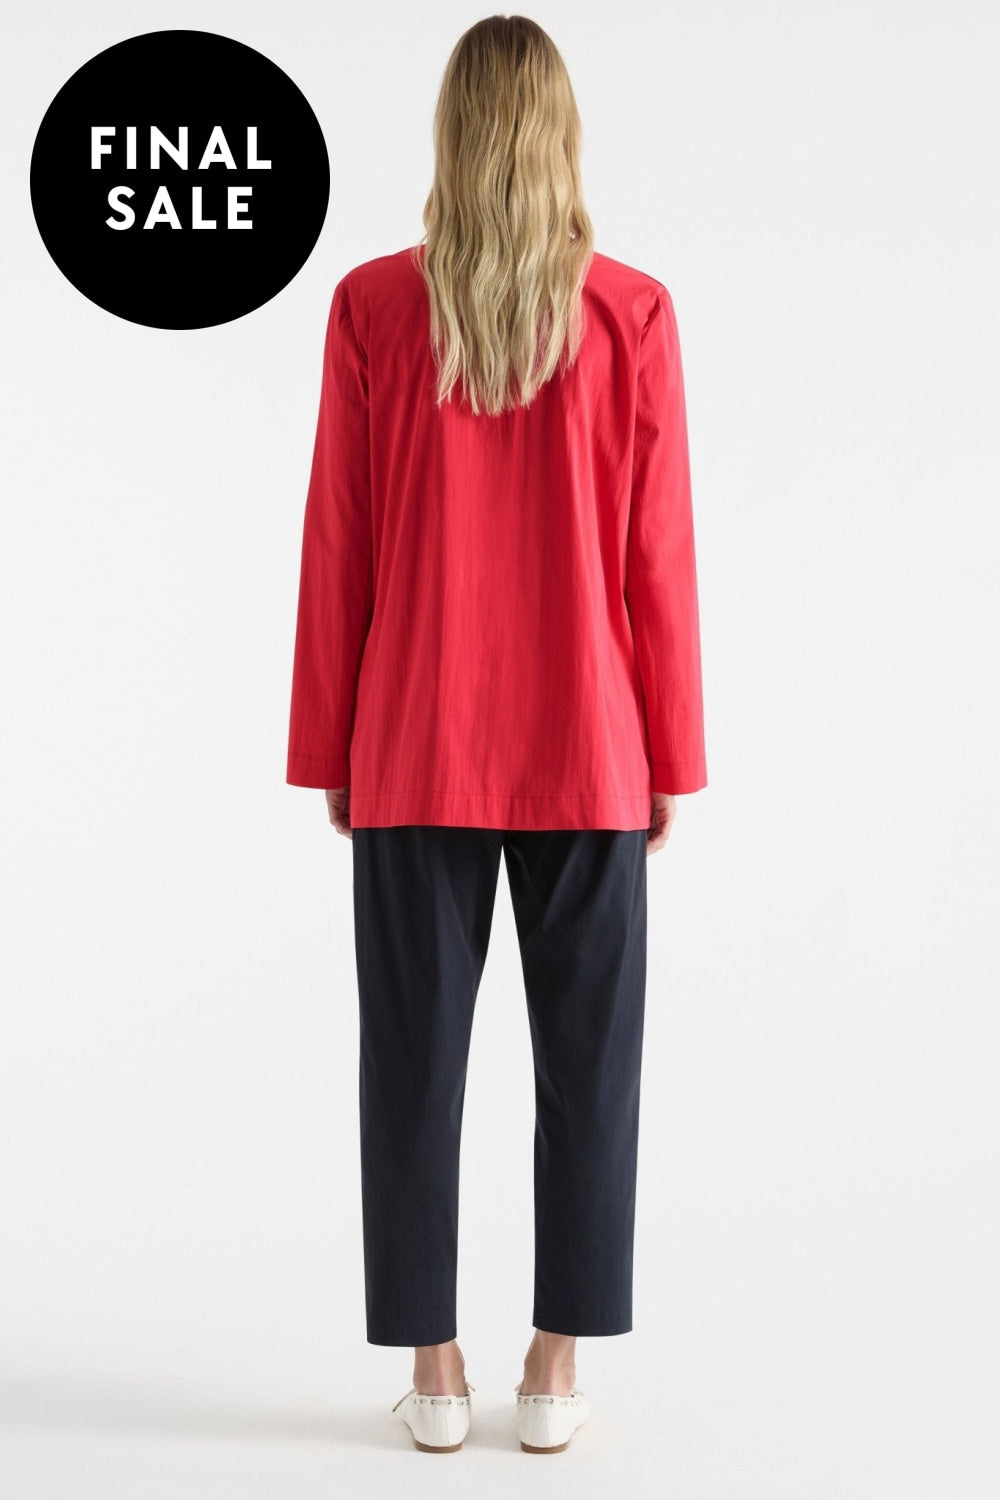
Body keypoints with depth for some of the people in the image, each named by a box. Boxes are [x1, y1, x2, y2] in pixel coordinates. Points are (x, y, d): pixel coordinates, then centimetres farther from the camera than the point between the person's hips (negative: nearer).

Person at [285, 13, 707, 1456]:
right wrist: (671, 755, 5)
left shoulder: (372, 306, -4)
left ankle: (434, 1370, 15)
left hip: (417, 749, 0)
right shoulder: (632, 313, -5)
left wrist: (328, 748, 7)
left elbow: (337, 544, -2)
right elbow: (659, 554, -3)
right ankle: (557, 1369, 15)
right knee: (585, 1052, 9)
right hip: (586, 746, 0)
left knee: (416, 1054, 8)